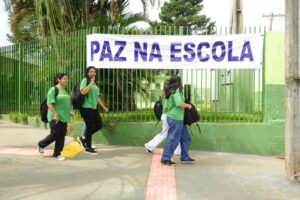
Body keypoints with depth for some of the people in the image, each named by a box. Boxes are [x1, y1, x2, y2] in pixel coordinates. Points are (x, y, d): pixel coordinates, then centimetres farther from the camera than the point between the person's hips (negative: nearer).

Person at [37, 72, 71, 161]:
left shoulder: (64, 90, 14)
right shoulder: (53, 90, -10)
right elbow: (49, 104, -16)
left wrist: (69, 115, 18)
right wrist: (56, 115, -20)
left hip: (64, 117, 7)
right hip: (55, 118, -7)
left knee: (61, 136, 7)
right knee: (54, 135, -3)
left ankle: (57, 154, 18)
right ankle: (41, 145, 22)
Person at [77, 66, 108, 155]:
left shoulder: (94, 83, 18)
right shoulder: (85, 80, -6)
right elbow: (83, 92, -23)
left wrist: (103, 106, 21)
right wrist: (91, 83, -20)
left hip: (93, 108, 8)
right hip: (86, 107, -8)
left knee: (99, 125, 7)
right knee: (90, 126, -4)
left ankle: (83, 138, 21)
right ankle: (88, 147, 11)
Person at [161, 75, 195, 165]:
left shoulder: (170, 92, 13)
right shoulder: (176, 92, -14)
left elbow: (166, 106, 15)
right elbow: (180, 104, -25)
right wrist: (188, 105, -8)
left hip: (178, 119, 10)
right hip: (176, 118, -10)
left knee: (185, 137, 16)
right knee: (173, 138, -3)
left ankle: (185, 156, 25)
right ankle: (165, 159, 4)